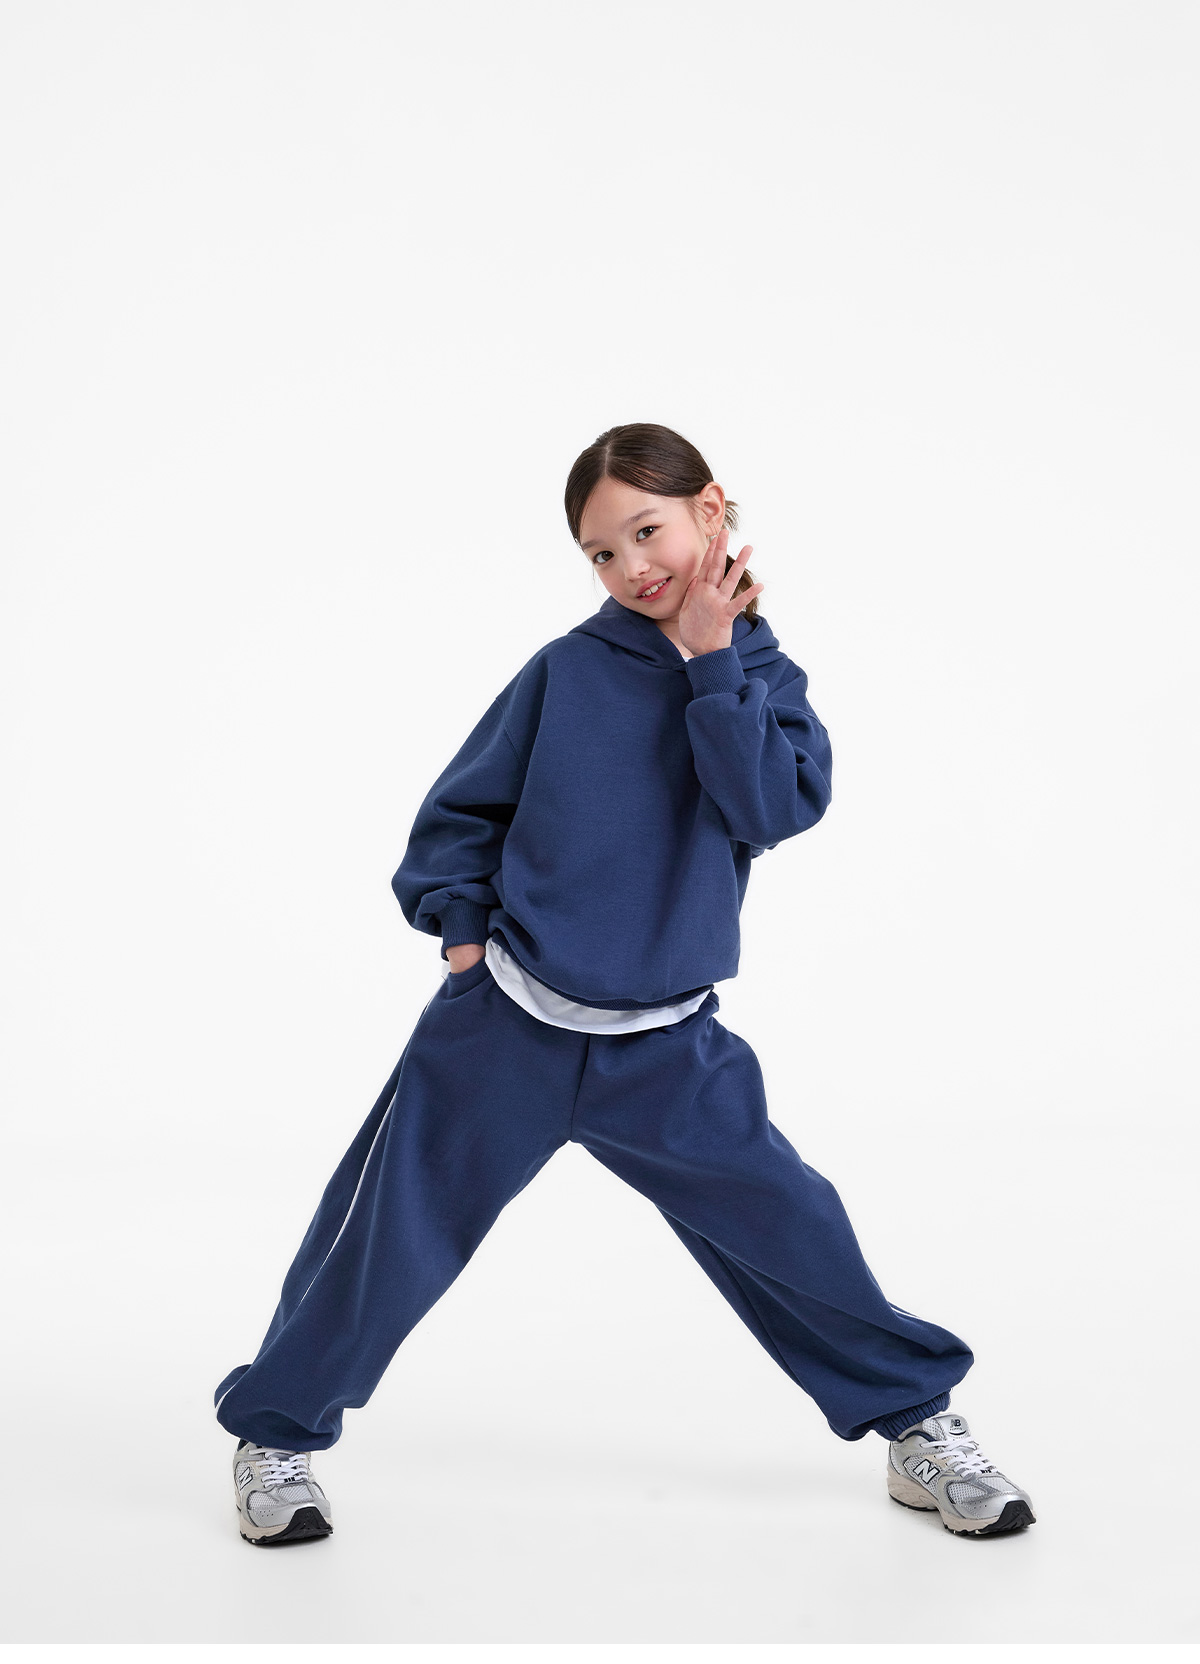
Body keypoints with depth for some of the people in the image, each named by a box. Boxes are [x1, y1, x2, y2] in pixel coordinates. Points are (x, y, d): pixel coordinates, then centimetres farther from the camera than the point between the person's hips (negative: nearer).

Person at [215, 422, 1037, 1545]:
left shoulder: (764, 679, 2)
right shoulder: (566, 670, -3)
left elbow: (777, 807, -16)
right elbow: (461, 805, 6)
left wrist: (710, 662, -16)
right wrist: (459, 920, -5)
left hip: (667, 1048, 1)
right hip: (506, 1029, -1)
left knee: (786, 1221, -1)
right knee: (391, 1237, 3)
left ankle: (916, 1420, 20)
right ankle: (276, 1433, 25)